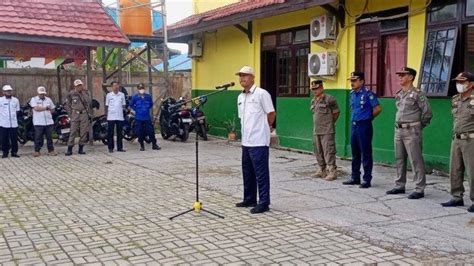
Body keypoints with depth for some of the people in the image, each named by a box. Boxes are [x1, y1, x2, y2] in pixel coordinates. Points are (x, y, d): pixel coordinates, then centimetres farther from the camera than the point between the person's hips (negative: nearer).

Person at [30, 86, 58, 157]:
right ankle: (37, 151, 9)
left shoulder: (48, 99, 16)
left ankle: (51, 150, 9)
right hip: (38, 123, -3)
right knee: (38, 138, 0)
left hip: (49, 122, 4)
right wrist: (46, 107, -6)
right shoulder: (34, 99, 3)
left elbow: (52, 109, 18)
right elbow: (36, 108, -14)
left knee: (49, 137, 4)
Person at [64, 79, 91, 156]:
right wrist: (71, 113, 1)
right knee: (73, 132, -5)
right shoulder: (71, 94, -1)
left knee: (84, 132, 3)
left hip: (84, 114, 3)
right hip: (75, 114, -3)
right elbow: (66, 105, 5)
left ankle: (81, 148, 11)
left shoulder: (85, 93, 8)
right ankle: (69, 149, -2)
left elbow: (88, 102, 10)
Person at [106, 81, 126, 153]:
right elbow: (106, 106, 7)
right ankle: (110, 148, 7)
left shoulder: (122, 95, 7)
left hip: (120, 117, 2)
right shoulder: (109, 95, 2)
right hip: (111, 117, -2)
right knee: (110, 133, 1)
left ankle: (120, 147, 13)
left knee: (119, 133, 6)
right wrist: (106, 114, 4)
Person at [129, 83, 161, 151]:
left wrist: (147, 109, 7)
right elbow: (131, 105, 9)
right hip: (138, 118, -1)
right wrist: (136, 110, 1)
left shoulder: (148, 96, 1)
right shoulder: (135, 97, -4)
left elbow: (151, 104, 17)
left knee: (151, 131, 2)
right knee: (139, 132, 4)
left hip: (147, 117, 1)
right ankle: (142, 146, 17)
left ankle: (154, 145, 12)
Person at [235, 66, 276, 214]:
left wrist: (264, 128, 5)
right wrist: (248, 130, 14)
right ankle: (249, 199, 27)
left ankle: (264, 203, 4)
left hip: (259, 142, -8)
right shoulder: (240, 97, 14)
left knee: (261, 173, -3)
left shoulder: (261, 93, -9)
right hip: (246, 141, 8)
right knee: (247, 172, 15)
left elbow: (271, 114, -5)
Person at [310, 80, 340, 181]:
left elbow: (336, 113, 0)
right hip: (316, 131, 7)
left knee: (329, 151, -8)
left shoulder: (329, 99, -8)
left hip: (327, 131, -7)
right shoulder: (313, 101, 13)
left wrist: (329, 123, 6)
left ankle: (332, 171, -4)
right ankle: (321, 170, 23)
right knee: (318, 152, 12)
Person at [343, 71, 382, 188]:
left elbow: (378, 109, -12)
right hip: (354, 125, 8)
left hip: (364, 126, -8)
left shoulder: (368, 93, -12)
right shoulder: (352, 94, 11)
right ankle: (355, 177, 23)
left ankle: (367, 179, 4)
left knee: (366, 154, -2)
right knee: (355, 153, 14)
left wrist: (368, 118, 0)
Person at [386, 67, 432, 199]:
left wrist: (420, 126, 0)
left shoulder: (417, 94, -10)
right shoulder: (398, 94, 12)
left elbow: (427, 112, -9)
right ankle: (400, 186, 24)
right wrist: (399, 124, 16)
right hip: (398, 130, 8)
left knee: (416, 161, -4)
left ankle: (419, 189, 0)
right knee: (399, 159, 13)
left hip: (412, 131, -8)